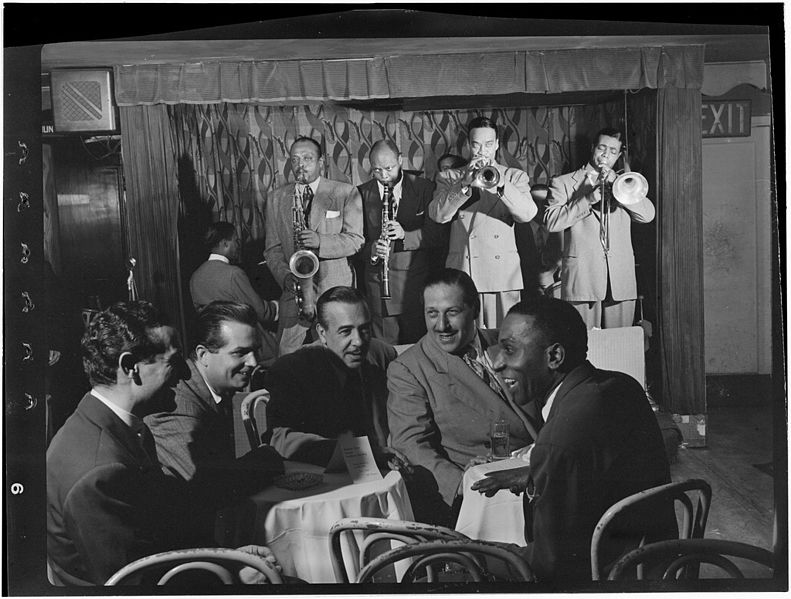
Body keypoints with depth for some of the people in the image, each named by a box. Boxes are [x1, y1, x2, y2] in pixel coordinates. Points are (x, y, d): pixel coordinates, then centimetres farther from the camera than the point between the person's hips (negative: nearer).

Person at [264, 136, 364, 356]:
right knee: (286, 356, -1)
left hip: (336, 289, -2)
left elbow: (355, 240, -4)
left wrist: (321, 241, -21)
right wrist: (286, 276, -8)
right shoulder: (278, 198, 12)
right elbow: (272, 247, 11)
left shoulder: (346, 193, 2)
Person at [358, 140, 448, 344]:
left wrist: (406, 235, -20)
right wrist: (371, 250, -17)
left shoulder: (424, 189, 1)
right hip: (378, 286, 1)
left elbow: (440, 236, -4)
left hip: (416, 283, -1)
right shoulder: (362, 194, 6)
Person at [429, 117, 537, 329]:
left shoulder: (515, 177, 13)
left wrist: (499, 184, -20)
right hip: (462, 276, 0)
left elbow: (527, 214, -6)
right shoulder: (448, 178, 12)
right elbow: (437, 215, -5)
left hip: (503, 278, 0)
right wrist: (465, 184, -18)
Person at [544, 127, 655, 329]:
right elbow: (551, 222, -3)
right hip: (582, 280, -3)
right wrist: (587, 199, -11)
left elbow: (648, 215, 4)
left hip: (621, 282, 3)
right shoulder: (562, 183, 12)